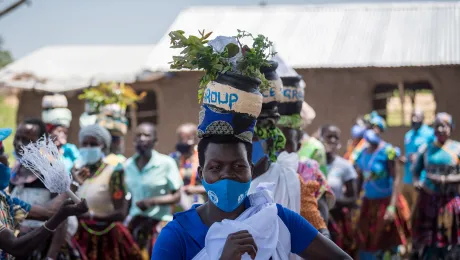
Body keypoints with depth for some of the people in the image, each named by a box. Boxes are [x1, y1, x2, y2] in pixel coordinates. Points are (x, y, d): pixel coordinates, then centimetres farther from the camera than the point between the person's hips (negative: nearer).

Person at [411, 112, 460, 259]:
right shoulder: (425, 148, 6)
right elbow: (416, 170, 14)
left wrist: (445, 179, -19)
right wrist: (418, 182, -5)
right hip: (428, 199, 3)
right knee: (425, 239, 7)